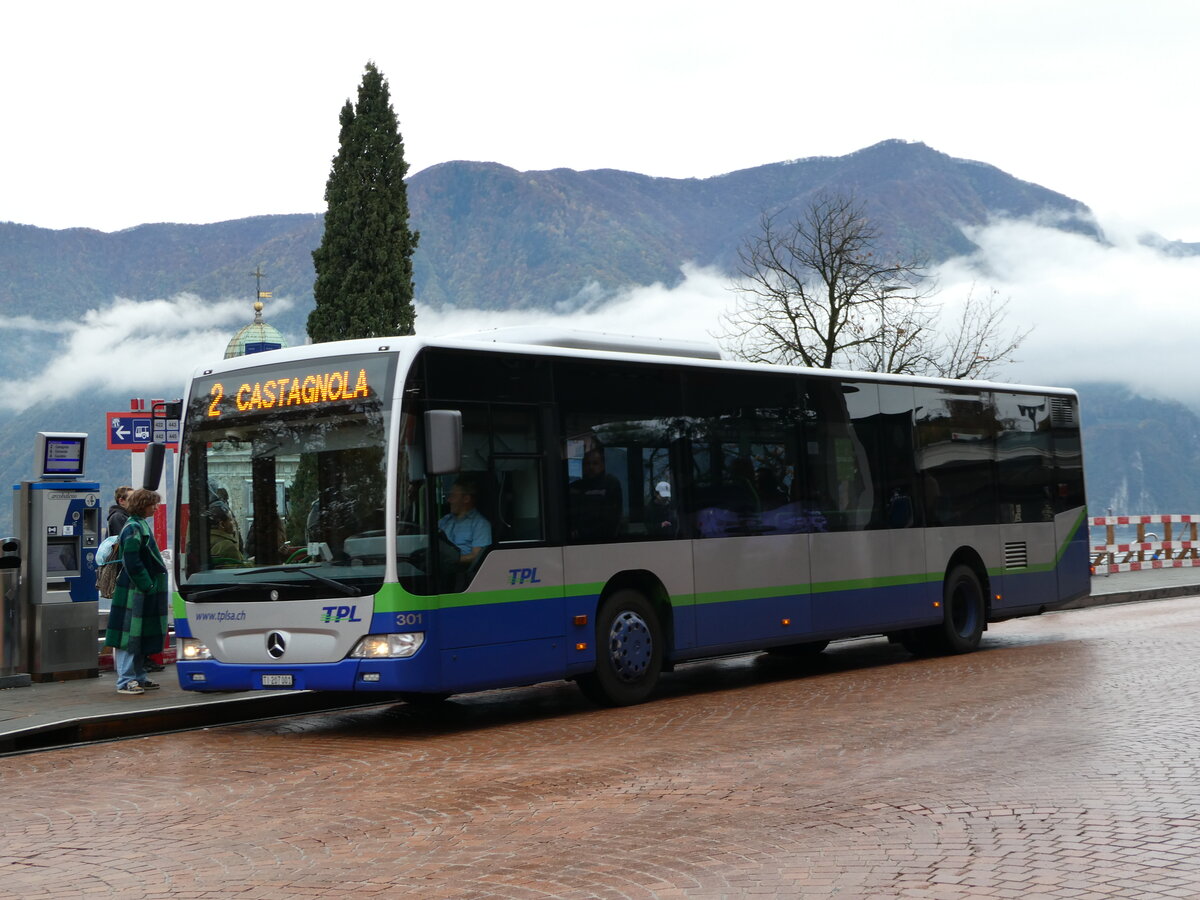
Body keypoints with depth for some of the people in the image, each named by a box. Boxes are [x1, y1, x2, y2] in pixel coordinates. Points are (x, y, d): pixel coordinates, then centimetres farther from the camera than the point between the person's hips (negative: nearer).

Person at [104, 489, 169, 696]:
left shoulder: (142, 525, 16)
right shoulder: (133, 528, -15)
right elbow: (132, 563, -20)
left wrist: (152, 585, 17)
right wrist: (147, 585, -20)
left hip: (145, 592, 10)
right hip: (133, 592, -10)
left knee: (141, 637, 14)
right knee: (130, 635, -6)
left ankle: (138, 678, 22)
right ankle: (125, 681, -3)